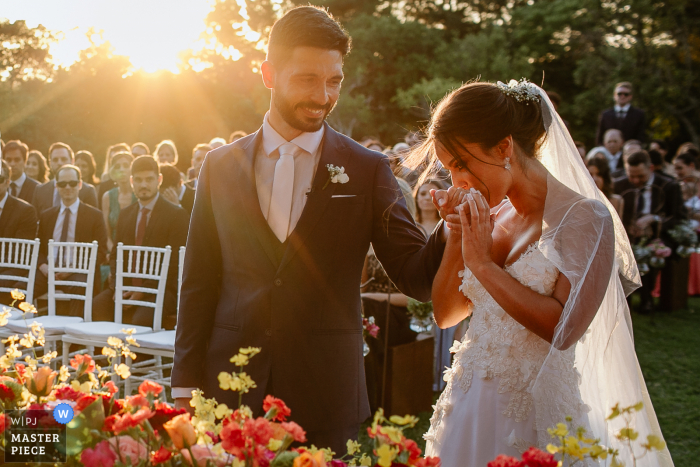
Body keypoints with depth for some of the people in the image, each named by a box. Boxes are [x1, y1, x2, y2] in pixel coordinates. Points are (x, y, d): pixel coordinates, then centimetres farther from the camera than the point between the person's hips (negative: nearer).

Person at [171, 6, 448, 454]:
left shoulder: (368, 170, 0)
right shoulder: (221, 166, 4)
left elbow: (416, 277, -3)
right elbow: (199, 284, 6)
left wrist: (452, 231, -23)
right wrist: (186, 386, 4)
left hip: (326, 401, -1)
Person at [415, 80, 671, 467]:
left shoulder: (584, 217, -12)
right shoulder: (487, 216, 5)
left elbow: (563, 327, -23)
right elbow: (445, 314, 10)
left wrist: (484, 264, -17)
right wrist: (456, 236, -3)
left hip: (535, 421, -5)